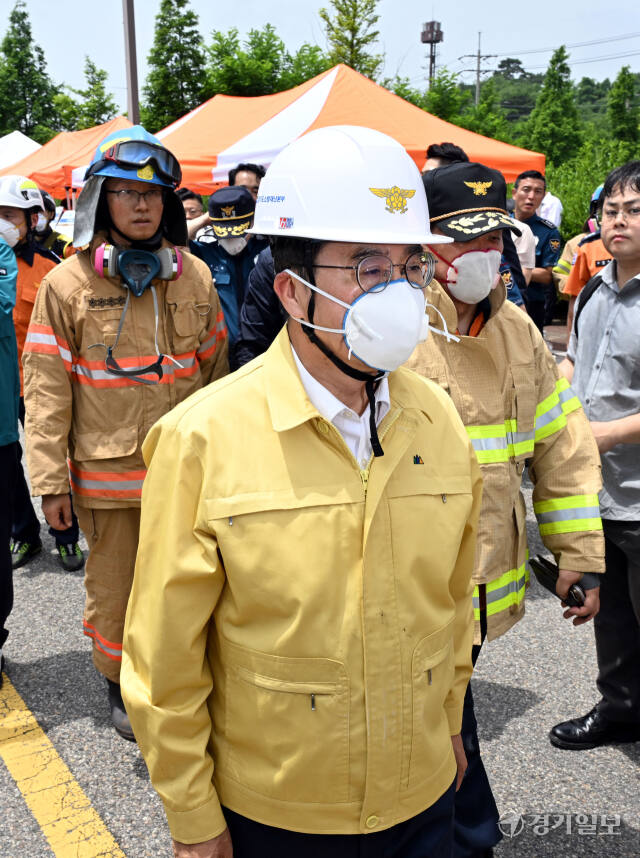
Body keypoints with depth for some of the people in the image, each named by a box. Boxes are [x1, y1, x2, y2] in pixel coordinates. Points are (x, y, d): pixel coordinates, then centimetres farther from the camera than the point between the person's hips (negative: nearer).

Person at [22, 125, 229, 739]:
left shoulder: (194, 276, 3)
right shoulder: (68, 284, -6)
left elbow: (214, 368, 12)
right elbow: (46, 389, -5)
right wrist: (50, 479, -7)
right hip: (105, 475, -2)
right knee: (113, 587, 11)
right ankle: (120, 688, 36)